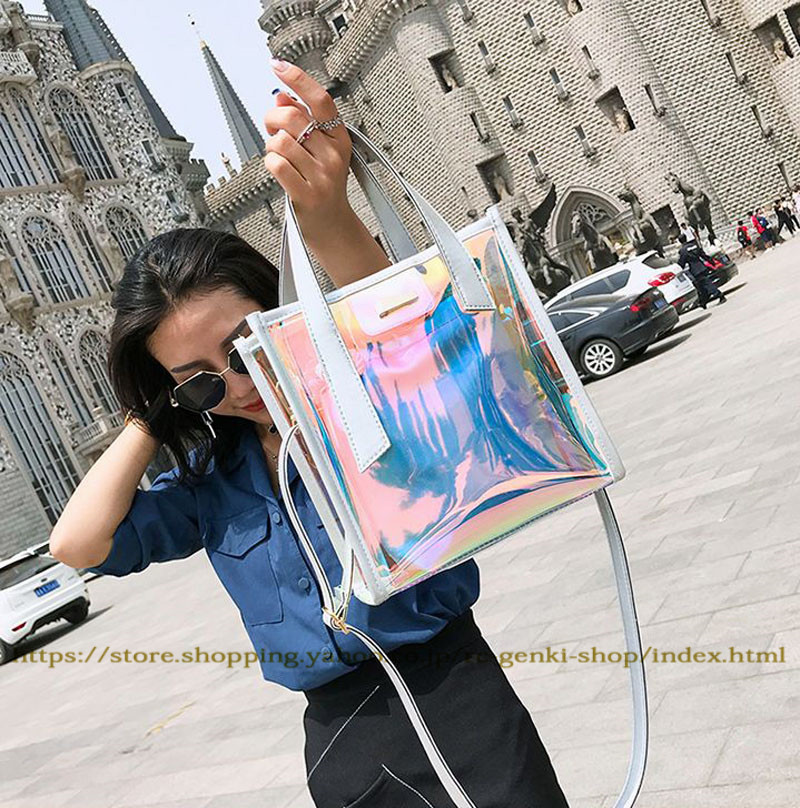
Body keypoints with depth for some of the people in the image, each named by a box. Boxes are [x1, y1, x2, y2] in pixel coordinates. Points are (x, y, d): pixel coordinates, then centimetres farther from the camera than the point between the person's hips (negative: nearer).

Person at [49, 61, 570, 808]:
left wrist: (328, 220, -53)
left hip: (454, 700, -5)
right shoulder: (211, 479, 5)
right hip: (338, 741, 5)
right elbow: (79, 543, -2)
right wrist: (153, 418, -3)